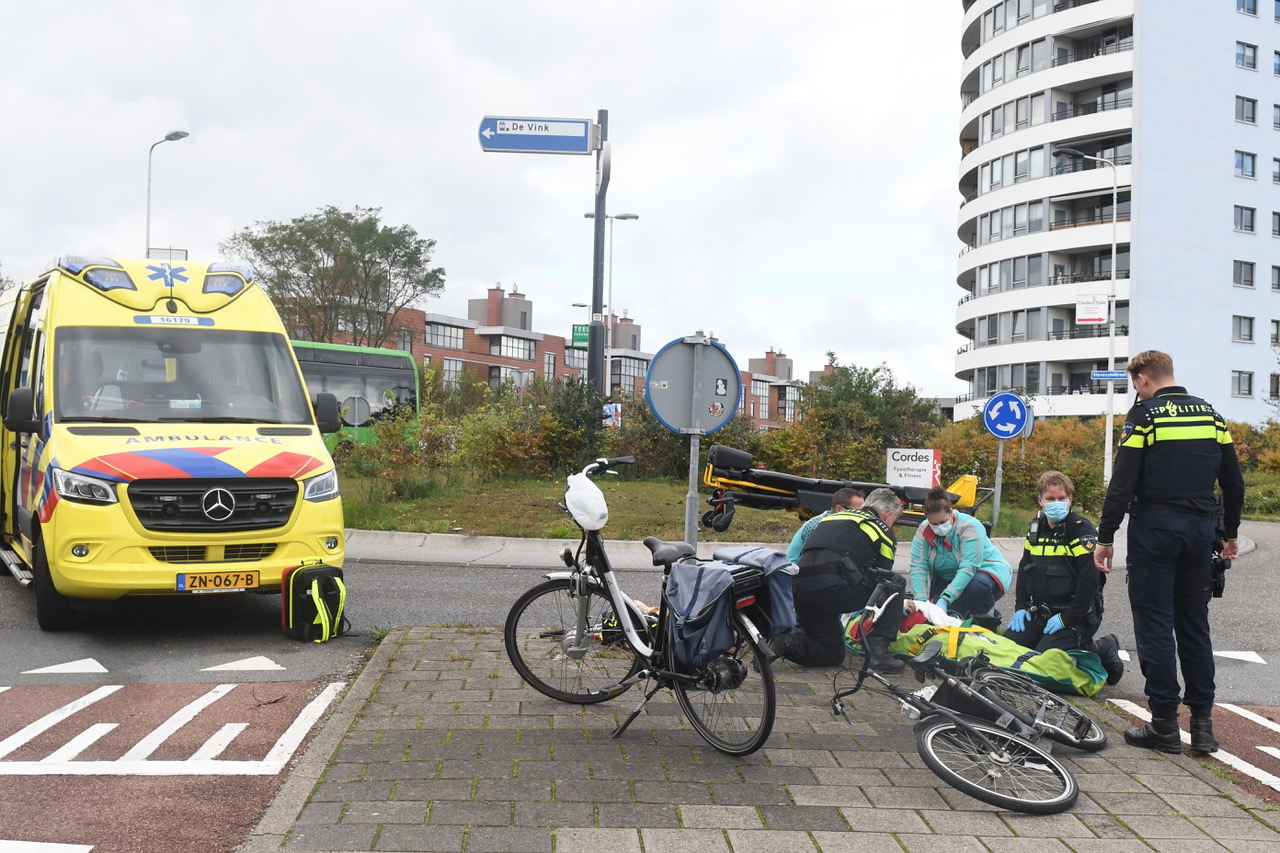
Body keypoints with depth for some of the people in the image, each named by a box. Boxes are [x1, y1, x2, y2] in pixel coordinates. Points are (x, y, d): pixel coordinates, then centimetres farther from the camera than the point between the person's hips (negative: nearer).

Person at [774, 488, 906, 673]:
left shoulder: (831, 517, 31)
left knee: (832, 655, 23)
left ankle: (784, 642, -3)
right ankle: (878, 651, 7)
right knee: (896, 584, 16)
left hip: (797, 588, 6)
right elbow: (883, 577, 20)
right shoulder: (883, 529, 15)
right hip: (832, 587, -6)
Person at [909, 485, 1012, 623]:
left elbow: (968, 568, -35)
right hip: (947, 579, 4)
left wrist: (945, 599, -44)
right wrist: (921, 601, -34)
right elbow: (918, 567, -20)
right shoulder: (923, 531, -13)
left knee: (976, 585, -38)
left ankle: (987, 615, -6)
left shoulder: (970, 527, -27)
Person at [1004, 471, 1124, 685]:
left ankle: (1102, 652, 3)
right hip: (1039, 612, 7)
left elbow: (1090, 578, -19)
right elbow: (1024, 568, 20)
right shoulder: (1036, 527, 10)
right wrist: (1021, 606, 8)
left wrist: (1068, 618, -20)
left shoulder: (1081, 529, -12)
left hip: (1076, 616, -7)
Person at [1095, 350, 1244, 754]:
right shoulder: (1212, 415, 10)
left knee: (1155, 623, 0)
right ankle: (1202, 722, 14)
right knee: (1194, 622, 12)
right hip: (1200, 529, 6)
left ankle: (1165, 724, 2)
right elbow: (1234, 483, 12)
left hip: (1154, 528, -5)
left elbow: (1122, 484, -13)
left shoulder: (1144, 415, -8)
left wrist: (1105, 538, -8)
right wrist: (1230, 534, 22)